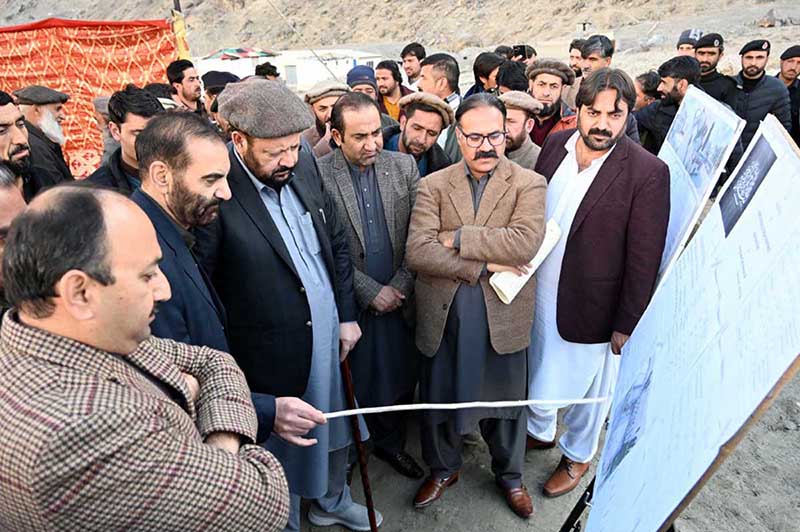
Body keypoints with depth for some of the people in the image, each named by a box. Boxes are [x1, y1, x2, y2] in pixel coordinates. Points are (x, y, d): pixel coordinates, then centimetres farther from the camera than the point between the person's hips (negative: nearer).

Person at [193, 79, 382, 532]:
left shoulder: (303, 164, -3)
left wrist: (347, 314, 6)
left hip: (331, 336, 6)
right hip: (275, 353, -6)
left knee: (335, 429, 26)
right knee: (283, 447, 18)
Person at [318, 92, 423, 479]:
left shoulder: (404, 166, 0)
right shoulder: (317, 175, -11)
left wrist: (400, 286, -8)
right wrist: (371, 291, -12)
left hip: (399, 298, 3)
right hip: (350, 303, -3)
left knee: (400, 380, 15)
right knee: (353, 383, 13)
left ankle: (391, 442, 40)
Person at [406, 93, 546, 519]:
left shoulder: (529, 184, -4)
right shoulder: (432, 186, -1)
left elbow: (524, 242, -22)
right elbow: (417, 251, -14)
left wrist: (456, 238, -18)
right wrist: (483, 265, -19)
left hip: (502, 316, -1)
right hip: (442, 315, 1)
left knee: (504, 399, 18)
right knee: (438, 396, 18)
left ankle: (509, 474, 46)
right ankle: (443, 468, 46)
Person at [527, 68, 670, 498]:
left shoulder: (647, 172, -18)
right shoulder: (555, 144, -3)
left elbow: (644, 259, -14)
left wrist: (627, 325, -11)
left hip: (589, 307, -4)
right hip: (535, 293, 5)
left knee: (587, 389, 17)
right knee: (535, 372, 24)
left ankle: (577, 456, 45)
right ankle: (539, 431, 53)